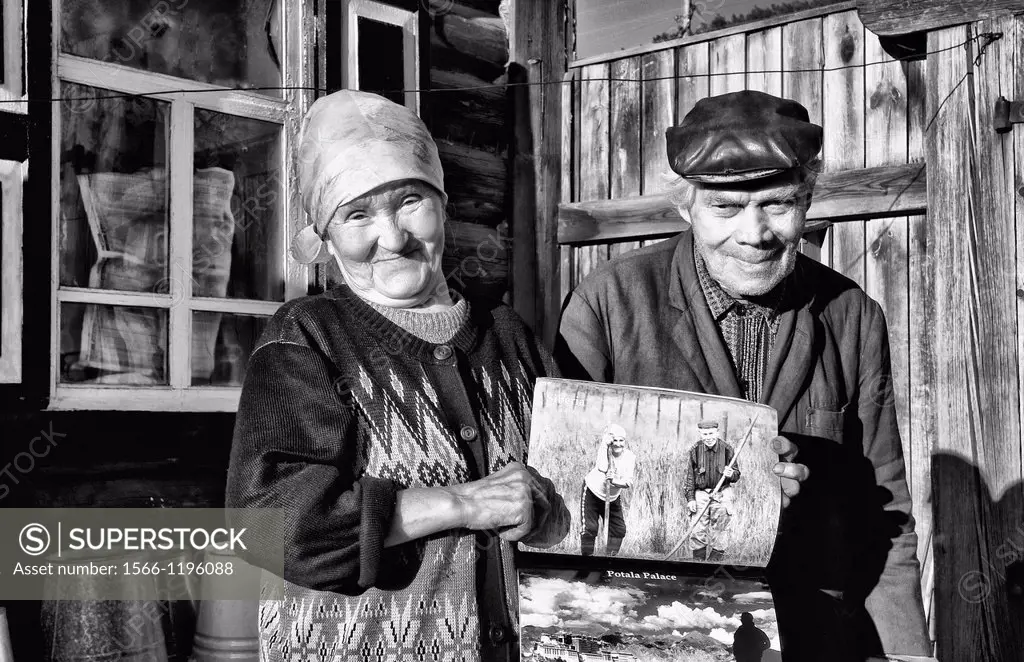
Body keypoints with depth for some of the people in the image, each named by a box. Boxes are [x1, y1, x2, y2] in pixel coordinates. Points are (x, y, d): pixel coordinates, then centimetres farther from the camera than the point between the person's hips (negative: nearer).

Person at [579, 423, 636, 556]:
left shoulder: (630, 456, -14)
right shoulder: (604, 449, -20)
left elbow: (629, 482, -23)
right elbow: (602, 468, -39)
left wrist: (615, 481, -42)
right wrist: (605, 445, -38)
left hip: (613, 497, 4)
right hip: (592, 491, -3)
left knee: (619, 529, 2)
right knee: (590, 528, -9)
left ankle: (611, 556, 15)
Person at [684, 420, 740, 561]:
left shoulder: (727, 450, -6)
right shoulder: (695, 450, -2)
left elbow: (737, 475, 2)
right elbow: (690, 476, 5)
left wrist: (731, 474, -22)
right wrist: (690, 498, -1)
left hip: (721, 495, -1)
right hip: (701, 494, 1)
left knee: (719, 532, 1)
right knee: (698, 532, -4)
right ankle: (698, 561, 5)